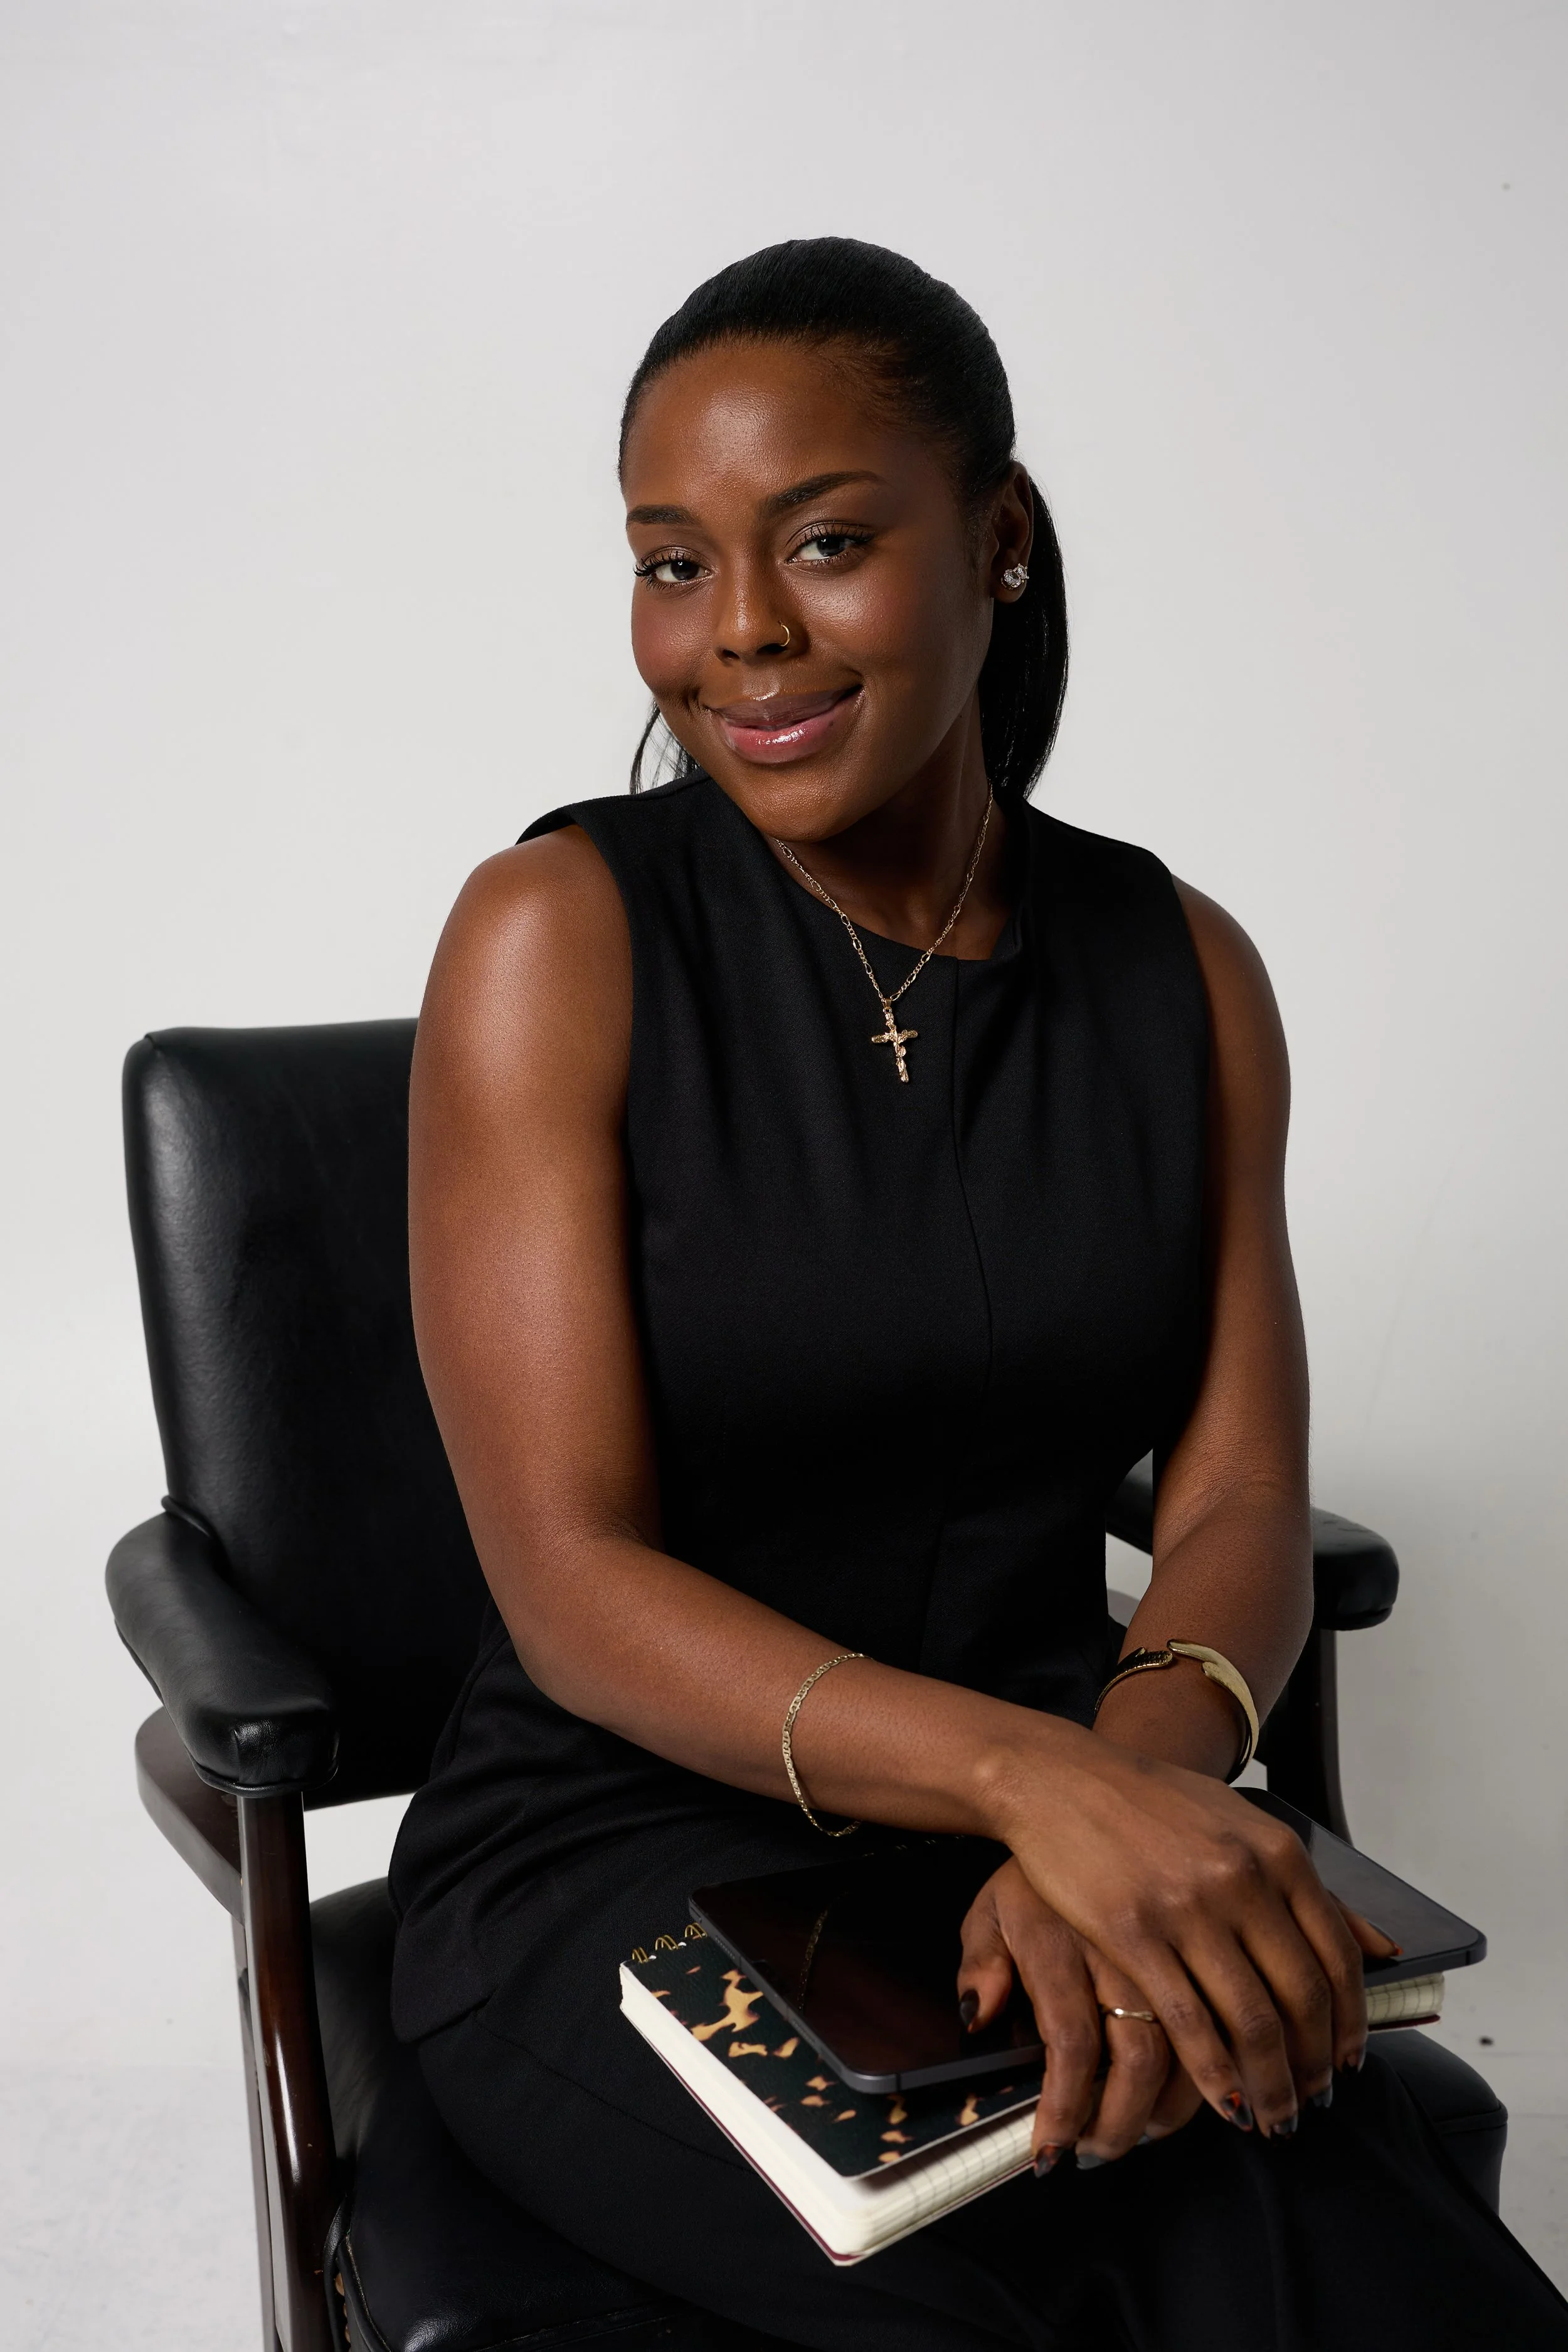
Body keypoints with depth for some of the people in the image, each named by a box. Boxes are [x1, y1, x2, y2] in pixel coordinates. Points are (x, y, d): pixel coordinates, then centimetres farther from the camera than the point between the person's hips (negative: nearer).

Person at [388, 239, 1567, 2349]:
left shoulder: (1186, 971, 3)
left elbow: (1241, 1504, -2)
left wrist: (1144, 1776, -24)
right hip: (624, 1863, -3)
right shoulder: (561, 933, -10)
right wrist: (1047, 1780, -30)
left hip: (1048, 1824, 4)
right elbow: (578, 1591, -15)